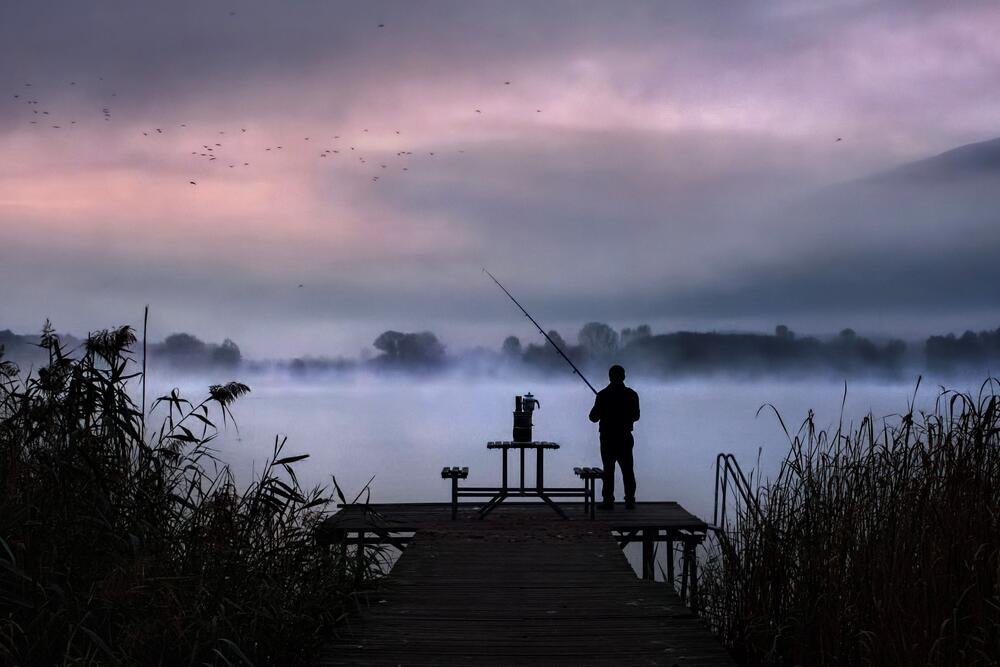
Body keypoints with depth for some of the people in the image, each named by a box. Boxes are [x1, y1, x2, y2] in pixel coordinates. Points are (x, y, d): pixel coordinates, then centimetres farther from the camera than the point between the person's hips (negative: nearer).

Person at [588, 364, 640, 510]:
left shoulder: (603, 395, -10)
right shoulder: (631, 395, -2)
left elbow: (593, 417, -7)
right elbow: (636, 416, 9)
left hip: (608, 438, -2)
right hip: (625, 437, 2)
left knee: (608, 470, 3)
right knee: (627, 470, 9)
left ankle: (608, 501, 2)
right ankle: (630, 501, 9)